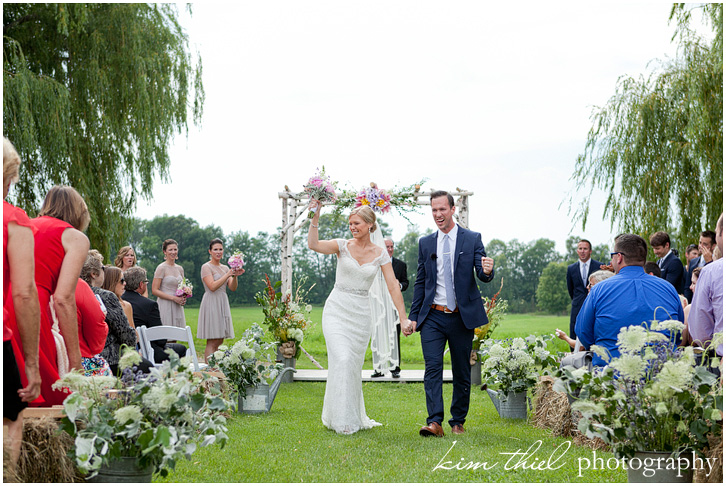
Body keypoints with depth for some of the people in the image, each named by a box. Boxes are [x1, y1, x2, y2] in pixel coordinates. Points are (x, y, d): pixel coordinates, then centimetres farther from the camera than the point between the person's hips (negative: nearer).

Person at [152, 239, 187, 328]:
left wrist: (183, 298, 2)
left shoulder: (180, 269, 13)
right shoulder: (161, 268, -5)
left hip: (178, 307, 6)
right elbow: (154, 290, -10)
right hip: (165, 306, -6)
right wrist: (173, 298, -15)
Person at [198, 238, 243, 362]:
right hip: (211, 303, -7)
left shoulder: (225, 268, 15)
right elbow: (212, 286, -17)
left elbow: (233, 288, 6)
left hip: (223, 303, 7)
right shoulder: (206, 267, -5)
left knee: (219, 341, 6)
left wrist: (235, 276, -12)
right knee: (212, 342, -10)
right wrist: (228, 274, -18)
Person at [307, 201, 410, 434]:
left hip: (361, 314, 2)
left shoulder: (380, 254, 3)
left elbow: (393, 287, 0)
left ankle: (354, 417, 22)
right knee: (342, 360, -15)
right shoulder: (343, 246, -1)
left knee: (354, 366, 7)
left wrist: (403, 318, -5)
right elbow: (313, 244, -18)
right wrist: (315, 216, -24)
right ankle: (342, 419, -6)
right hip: (337, 310, -2)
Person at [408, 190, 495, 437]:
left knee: (462, 372, 7)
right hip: (433, 316, 1)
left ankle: (458, 421, 19)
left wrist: (487, 271, -31)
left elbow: (482, 275, -6)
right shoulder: (425, 243, 9)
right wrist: (413, 316, 7)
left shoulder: (472, 239, 1)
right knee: (433, 367, -11)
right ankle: (434, 421, -16)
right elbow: (420, 282, 12)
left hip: (462, 317, -1)